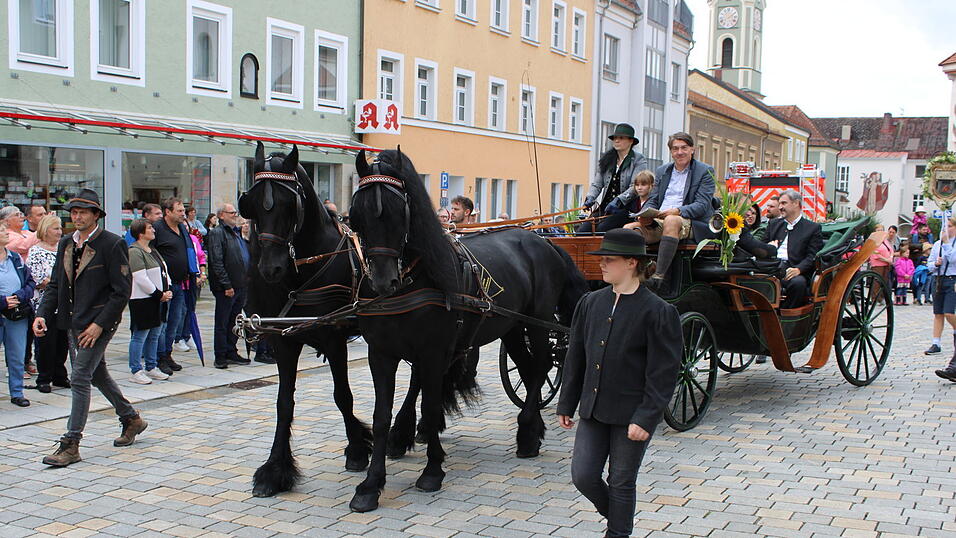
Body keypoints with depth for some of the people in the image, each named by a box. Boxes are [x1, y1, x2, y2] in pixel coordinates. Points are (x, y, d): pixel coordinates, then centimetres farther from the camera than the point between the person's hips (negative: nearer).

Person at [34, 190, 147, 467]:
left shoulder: (112, 244, -12)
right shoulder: (66, 244, 10)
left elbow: (122, 291, -14)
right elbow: (55, 284, 14)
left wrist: (99, 324, -18)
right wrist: (42, 314, -2)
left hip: (97, 324, -8)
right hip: (74, 323, 8)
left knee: (80, 378, -9)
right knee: (98, 375, 17)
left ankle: (71, 444, -3)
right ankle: (131, 419, 35)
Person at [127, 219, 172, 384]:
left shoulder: (152, 251, 17)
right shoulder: (134, 251, -13)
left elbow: (164, 270, 19)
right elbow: (141, 278, -19)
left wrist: (167, 290, 2)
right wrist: (159, 294, -15)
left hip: (158, 299, 9)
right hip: (142, 300, -9)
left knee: (154, 335, 14)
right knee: (140, 336, -3)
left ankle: (151, 368, 23)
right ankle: (136, 372, 4)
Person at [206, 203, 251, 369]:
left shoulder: (237, 233, 18)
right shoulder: (217, 233, -9)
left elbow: (246, 256, 25)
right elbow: (217, 262, -16)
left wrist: (247, 280, 15)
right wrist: (226, 285, -19)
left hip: (241, 286, 8)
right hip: (226, 288, -8)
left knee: (234, 322, 14)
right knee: (222, 323, 0)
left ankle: (231, 353, 22)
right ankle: (220, 357, 6)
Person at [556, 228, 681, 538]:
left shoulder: (658, 311, -12)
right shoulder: (591, 303, 4)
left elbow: (663, 374, -12)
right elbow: (575, 358, 11)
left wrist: (646, 418, -17)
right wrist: (566, 404, 11)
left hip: (631, 416, -5)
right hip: (593, 409, 5)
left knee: (621, 483, 6)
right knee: (582, 476, 5)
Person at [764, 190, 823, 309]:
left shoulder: (813, 228, 12)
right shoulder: (773, 224, 26)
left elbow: (812, 256, 2)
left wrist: (798, 269, -17)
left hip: (792, 271, -3)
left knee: (798, 282, -36)